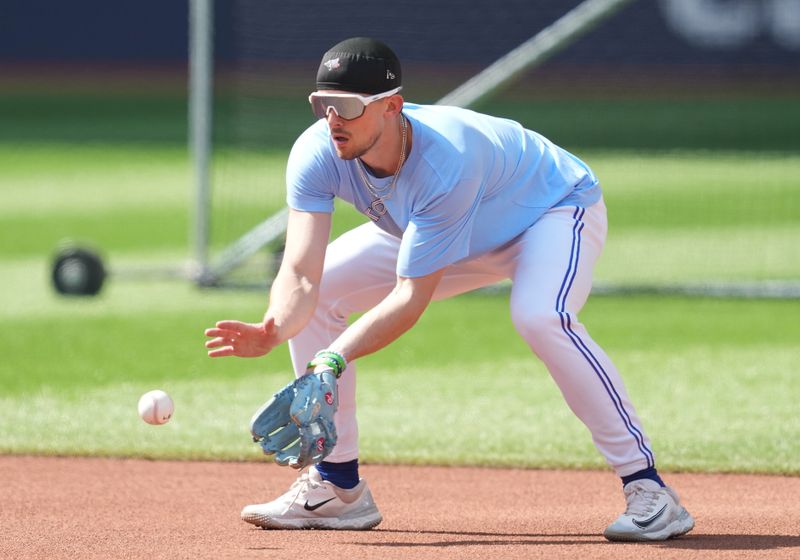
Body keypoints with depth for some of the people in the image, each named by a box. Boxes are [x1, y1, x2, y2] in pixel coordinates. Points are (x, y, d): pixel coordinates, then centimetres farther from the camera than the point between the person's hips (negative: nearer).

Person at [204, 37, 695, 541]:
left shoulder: (445, 162, -41)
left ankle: (647, 487, -29)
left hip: (556, 204, -7)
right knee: (318, 295, -4)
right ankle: (338, 486, 7)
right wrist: (275, 329, -53)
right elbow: (301, 274, -32)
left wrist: (333, 358, -48)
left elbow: (412, 297, -38)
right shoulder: (317, 155, -24)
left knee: (539, 315, -38)